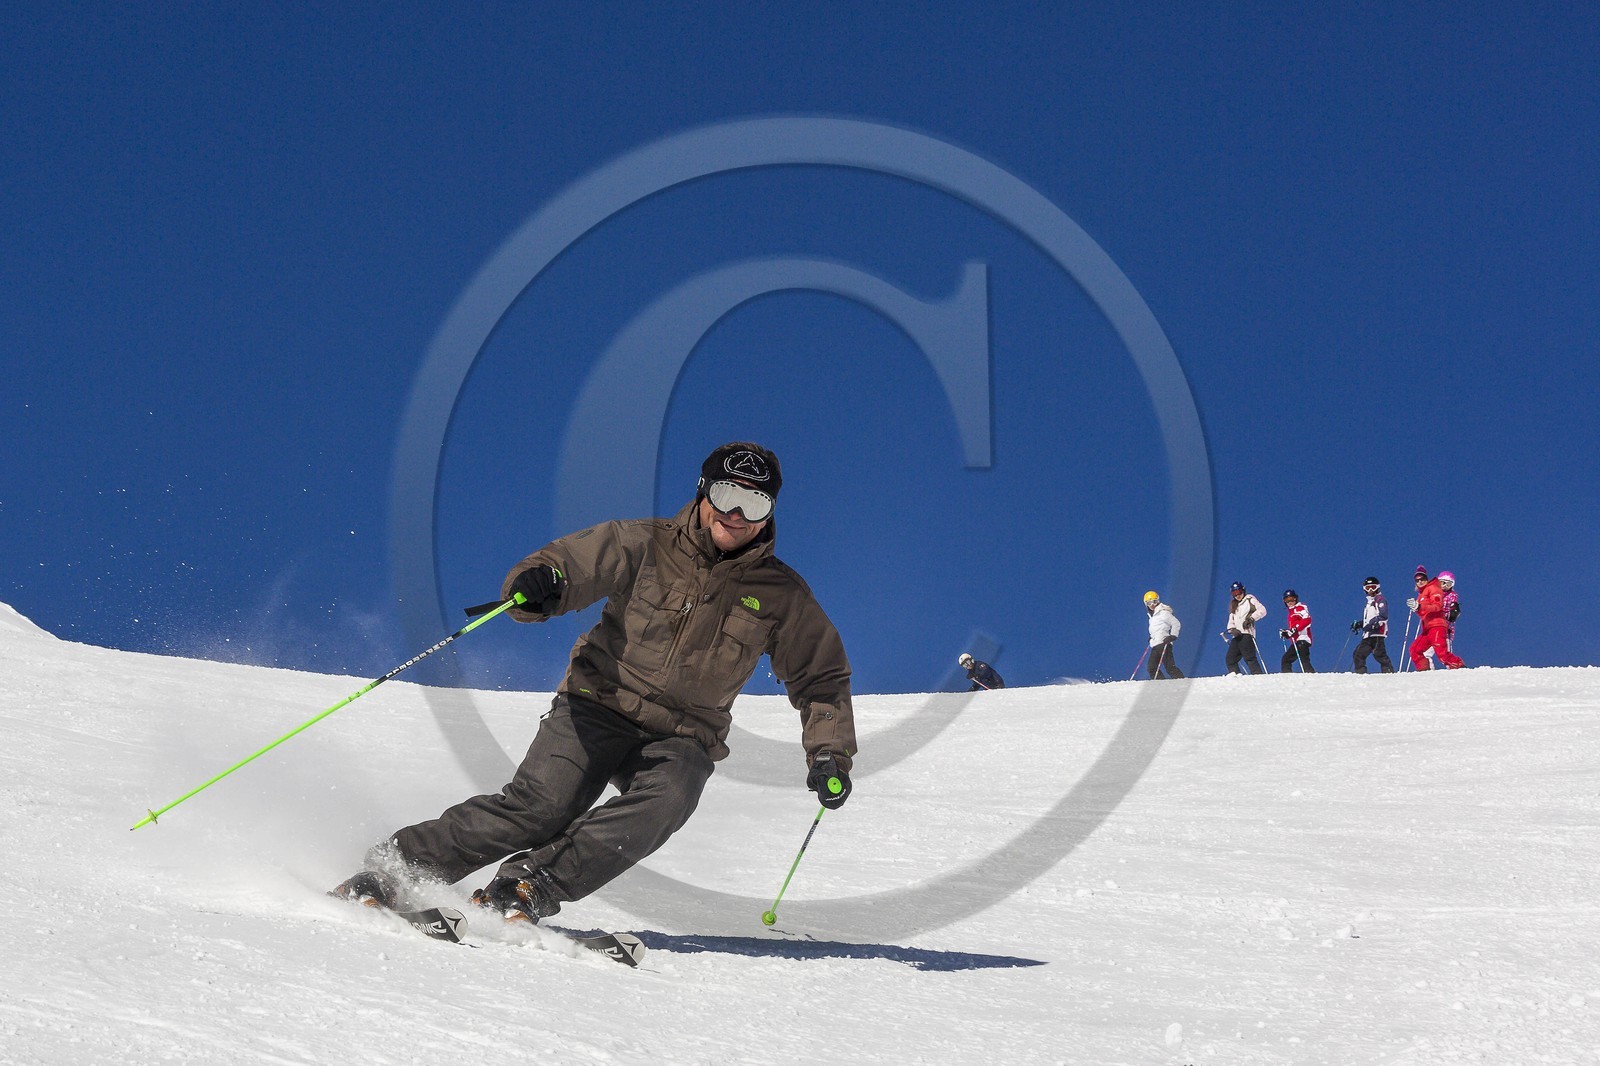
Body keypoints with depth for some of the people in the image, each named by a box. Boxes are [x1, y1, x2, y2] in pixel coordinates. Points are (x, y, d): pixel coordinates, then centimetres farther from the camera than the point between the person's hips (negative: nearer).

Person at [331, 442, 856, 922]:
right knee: (541, 806, -23)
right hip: (599, 707, -2)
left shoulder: (780, 594, 4)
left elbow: (822, 677, 13)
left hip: (682, 739, 2)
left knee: (665, 802, -32)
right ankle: (391, 869, -14)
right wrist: (539, 582, -32)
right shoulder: (645, 545, -1)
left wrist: (830, 753, 0)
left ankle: (524, 887, -30)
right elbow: (570, 562, -8)